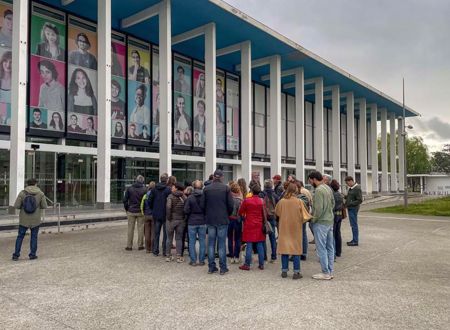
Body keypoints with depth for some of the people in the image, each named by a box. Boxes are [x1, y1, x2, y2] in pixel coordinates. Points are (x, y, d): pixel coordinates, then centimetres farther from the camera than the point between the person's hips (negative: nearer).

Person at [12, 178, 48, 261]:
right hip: (35, 220, 0)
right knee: (34, 237, 10)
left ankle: (16, 255, 11)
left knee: (20, 236, 11)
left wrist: (22, 207, 11)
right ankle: (32, 254, 12)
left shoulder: (22, 193, -6)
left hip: (24, 220, 1)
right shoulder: (40, 194, -5)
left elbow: (16, 206, -8)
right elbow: (44, 206, -5)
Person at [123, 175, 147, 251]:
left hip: (131, 212, 1)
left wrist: (127, 209, 9)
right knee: (140, 228, 7)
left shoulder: (129, 189, -2)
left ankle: (129, 246, 11)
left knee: (130, 229, 7)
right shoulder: (144, 190, -6)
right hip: (140, 212, -1)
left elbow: (125, 200, -1)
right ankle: (140, 245, 11)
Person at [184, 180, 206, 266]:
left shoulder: (190, 198, -11)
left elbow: (186, 211, -9)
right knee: (202, 242, 9)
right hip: (202, 222, 1)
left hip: (192, 222, -1)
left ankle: (193, 261, 9)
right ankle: (201, 260, 13)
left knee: (192, 242, 7)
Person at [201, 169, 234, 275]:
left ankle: (211, 267, 14)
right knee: (222, 244, 3)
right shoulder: (226, 188, -6)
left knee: (211, 244, 9)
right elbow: (230, 205, -6)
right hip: (223, 220, -2)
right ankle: (223, 268, 8)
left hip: (210, 220, 2)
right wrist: (228, 214, 12)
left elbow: (202, 205, 1)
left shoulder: (206, 189, -1)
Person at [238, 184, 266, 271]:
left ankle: (247, 265, 4)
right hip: (259, 225, 2)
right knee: (260, 245, 8)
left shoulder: (246, 200, -9)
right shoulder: (262, 201, -2)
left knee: (249, 245, 0)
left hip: (249, 225, -2)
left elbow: (240, 212, 1)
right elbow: (264, 214, 7)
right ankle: (261, 264, 13)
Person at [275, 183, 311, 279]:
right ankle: (296, 272, 6)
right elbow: (304, 216, -8)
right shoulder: (298, 201, -11)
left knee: (284, 249, 9)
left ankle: (284, 271, 14)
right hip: (296, 229, -1)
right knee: (296, 249, 5)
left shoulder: (281, 201, -6)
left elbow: (277, 212, 9)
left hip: (284, 228, 2)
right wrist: (310, 217, 12)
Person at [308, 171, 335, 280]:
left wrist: (313, 220, -9)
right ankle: (330, 271, 20)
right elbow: (333, 203, 17)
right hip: (330, 221, 9)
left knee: (321, 248, -1)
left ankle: (325, 273, 4)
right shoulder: (328, 188, 10)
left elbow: (318, 208, -22)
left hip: (321, 223, -9)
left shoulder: (318, 190, -18)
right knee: (330, 247, 13)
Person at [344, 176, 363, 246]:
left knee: (354, 225, -3)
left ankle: (355, 241, 3)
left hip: (353, 209, -9)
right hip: (350, 208, 9)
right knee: (353, 225, 15)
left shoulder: (357, 188, -15)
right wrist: (345, 197, 3)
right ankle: (354, 240, 24)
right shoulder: (351, 188, 12)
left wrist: (350, 204, -20)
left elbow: (359, 200, -18)